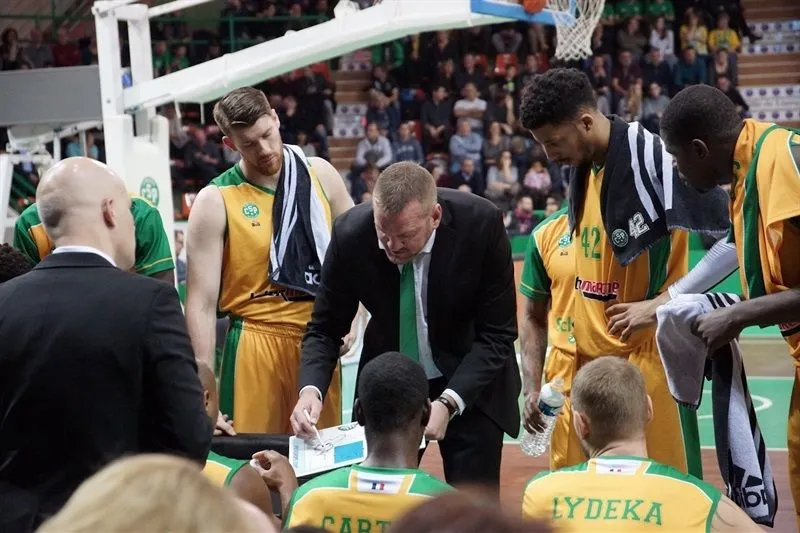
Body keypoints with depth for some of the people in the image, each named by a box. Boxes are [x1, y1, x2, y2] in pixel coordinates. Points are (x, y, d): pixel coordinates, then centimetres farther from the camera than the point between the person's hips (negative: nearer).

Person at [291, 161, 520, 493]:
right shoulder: (351, 233, -19)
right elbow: (325, 329, -6)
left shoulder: (481, 223, -23)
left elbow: (497, 335, -16)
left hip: (470, 385, -1)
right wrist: (311, 389, -26)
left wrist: (448, 403, -28)